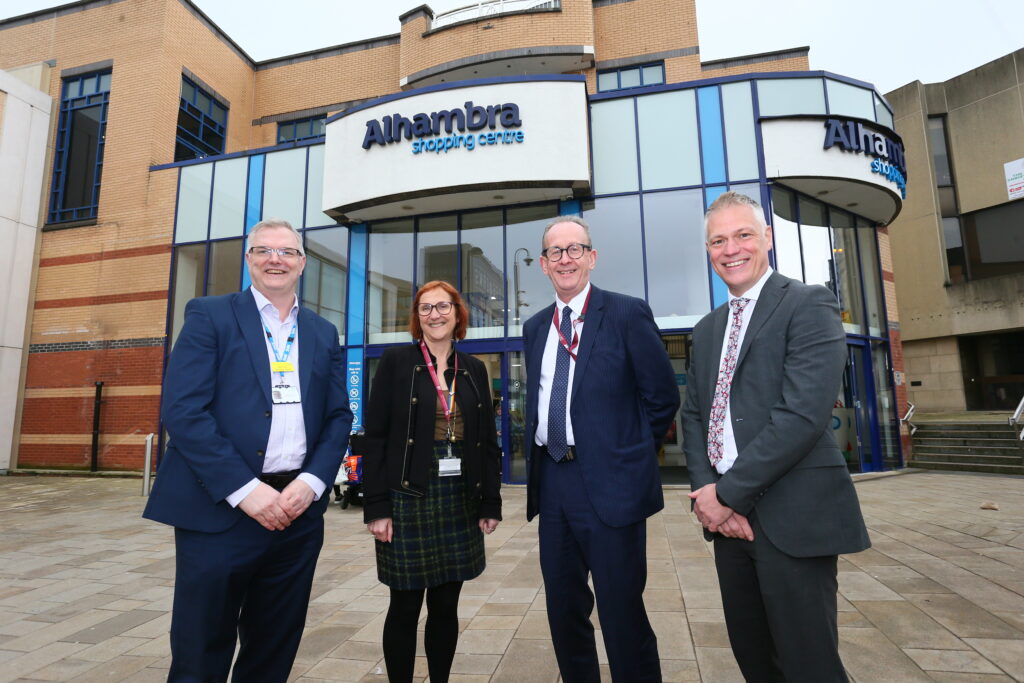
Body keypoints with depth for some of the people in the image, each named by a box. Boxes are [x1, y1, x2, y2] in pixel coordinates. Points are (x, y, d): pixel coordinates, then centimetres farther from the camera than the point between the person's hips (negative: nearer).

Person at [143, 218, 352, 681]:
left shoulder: (324, 334, 11)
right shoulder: (209, 315, 0)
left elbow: (338, 417, 8)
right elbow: (182, 409, -10)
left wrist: (311, 482, -8)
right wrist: (244, 489, -16)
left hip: (298, 510, 4)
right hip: (219, 509, -3)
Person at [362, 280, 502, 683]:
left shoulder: (474, 369, 8)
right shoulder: (396, 361, -2)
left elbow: (487, 441, 9)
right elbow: (375, 436, -6)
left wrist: (491, 503, 5)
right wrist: (376, 506, -10)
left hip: (460, 502, 4)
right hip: (407, 500, -3)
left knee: (446, 606, 14)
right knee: (405, 607, 8)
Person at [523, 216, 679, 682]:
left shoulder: (627, 314, -6)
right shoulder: (535, 328, 11)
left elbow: (663, 397, -4)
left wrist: (629, 450, 0)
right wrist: (537, 460, 10)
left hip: (609, 482, -5)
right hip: (552, 482, 6)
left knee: (621, 611, 6)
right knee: (563, 609, 18)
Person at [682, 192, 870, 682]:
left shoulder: (808, 305, -7)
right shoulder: (707, 330, 14)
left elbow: (803, 413, -18)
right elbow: (693, 416, 11)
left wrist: (729, 493, -15)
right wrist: (706, 489, -5)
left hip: (792, 517, -6)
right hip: (729, 515, 6)